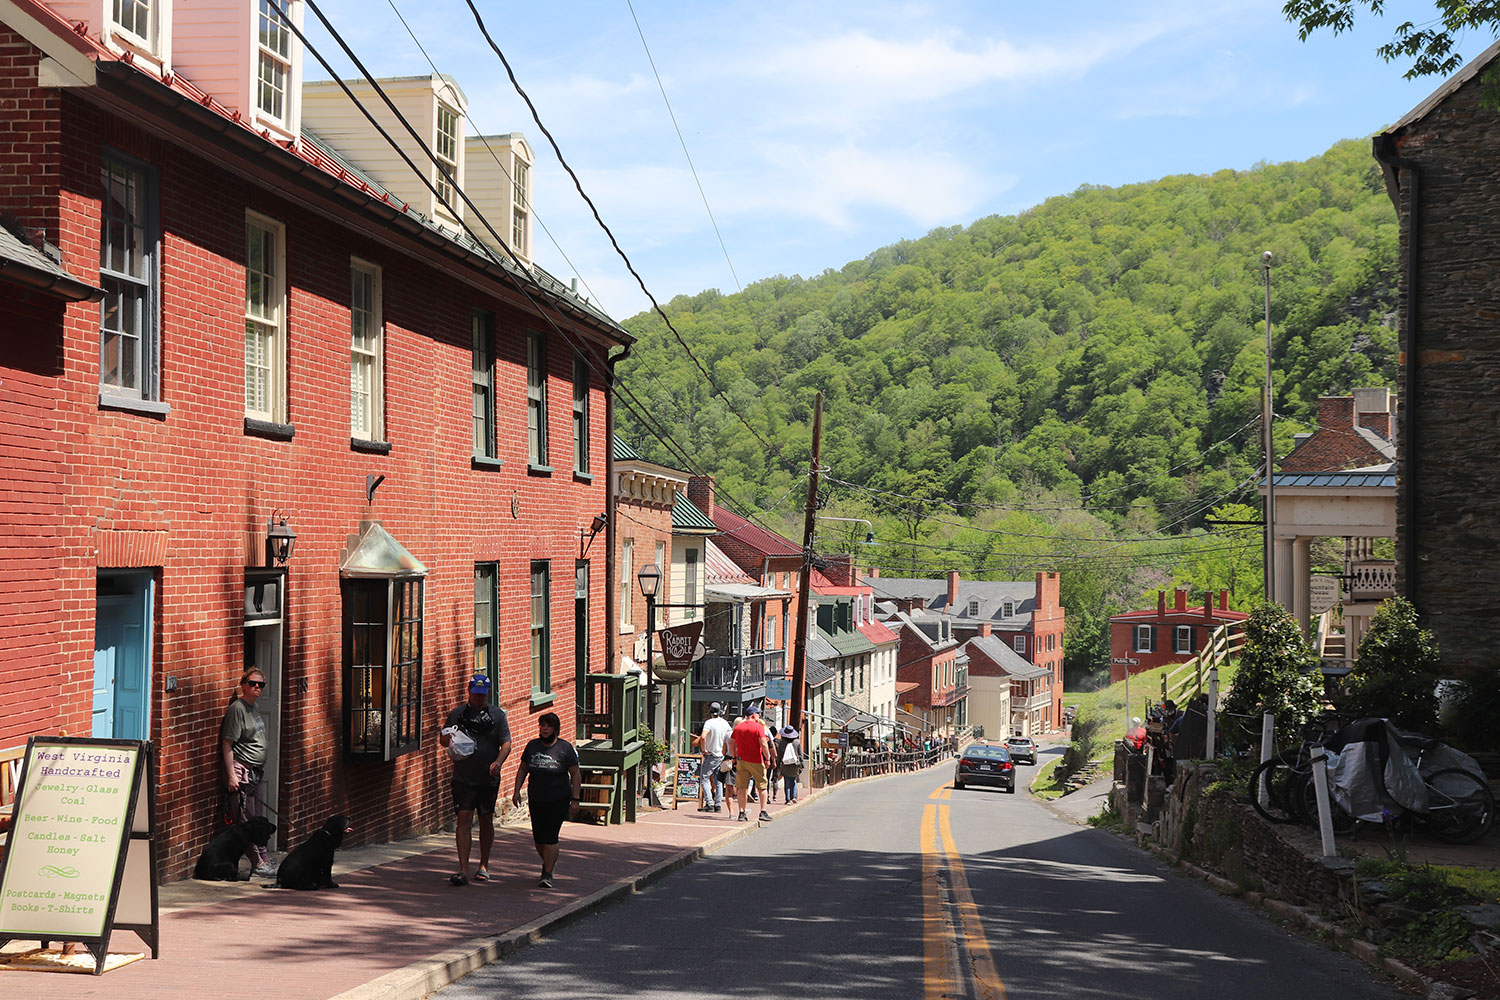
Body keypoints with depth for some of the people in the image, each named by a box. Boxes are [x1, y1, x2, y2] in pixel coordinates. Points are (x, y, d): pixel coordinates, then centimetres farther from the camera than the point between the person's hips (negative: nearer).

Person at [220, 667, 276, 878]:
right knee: (247, 821, -6)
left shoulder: (253, 708, 15)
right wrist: (231, 775, -19)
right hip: (241, 771, -10)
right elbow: (227, 744, -15)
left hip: (255, 772, 10)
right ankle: (260, 863, -4)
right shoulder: (237, 708, -12)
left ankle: (261, 864, 14)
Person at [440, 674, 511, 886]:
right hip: (462, 778, 0)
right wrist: (446, 739, -12)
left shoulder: (498, 715, 5)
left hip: (488, 779, 1)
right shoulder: (457, 713, 7)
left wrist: (498, 762, -19)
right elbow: (442, 739, 13)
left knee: (486, 820, 10)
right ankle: (463, 870, -12)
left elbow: (506, 743, -1)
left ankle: (484, 866, 24)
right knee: (464, 819, -9)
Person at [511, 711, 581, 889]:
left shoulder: (565, 748, -7)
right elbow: (522, 769, 13)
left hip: (558, 800, -4)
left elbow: (576, 775, -4)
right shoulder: (532, 746, 5)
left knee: (550, 837, -11)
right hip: (536, 800, 4)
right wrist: (517, 790, 4)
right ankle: (549, 862, 34)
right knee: (538, 837, 8)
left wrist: (575, 799, -8)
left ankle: (547, 874, -6)